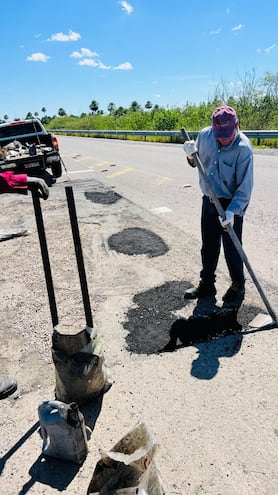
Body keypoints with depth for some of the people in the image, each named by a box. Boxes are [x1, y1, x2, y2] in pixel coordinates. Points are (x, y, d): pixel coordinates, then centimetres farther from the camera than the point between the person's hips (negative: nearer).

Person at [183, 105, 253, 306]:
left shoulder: (243, 148, -21)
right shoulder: (205, 135, -6)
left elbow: (245, 187, -20)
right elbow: (197, 163, 12)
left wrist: (232, 211, -30)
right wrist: (192, 155, -10)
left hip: (232, 205, -5)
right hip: (209, 201, 6)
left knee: (232, 249, 4)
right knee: (208, 247, 16)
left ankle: (238, 287, 25)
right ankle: (207, 284, 33)